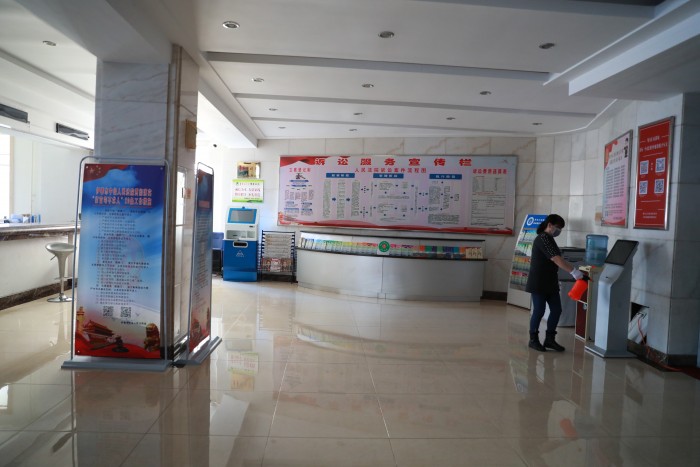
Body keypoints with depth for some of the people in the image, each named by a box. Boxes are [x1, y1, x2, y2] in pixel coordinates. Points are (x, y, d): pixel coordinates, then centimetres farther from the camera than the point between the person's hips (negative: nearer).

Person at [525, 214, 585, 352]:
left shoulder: (548, 239, 15)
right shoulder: (543, 238, -17)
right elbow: (557, 259, -26)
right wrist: (574, 271, -29)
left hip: (550, 282, 9)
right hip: (538, 283, -9)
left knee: (556, 310, 7)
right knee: (539, 311, -1)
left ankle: (549, 339, 17)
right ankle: (533, 339, 13)